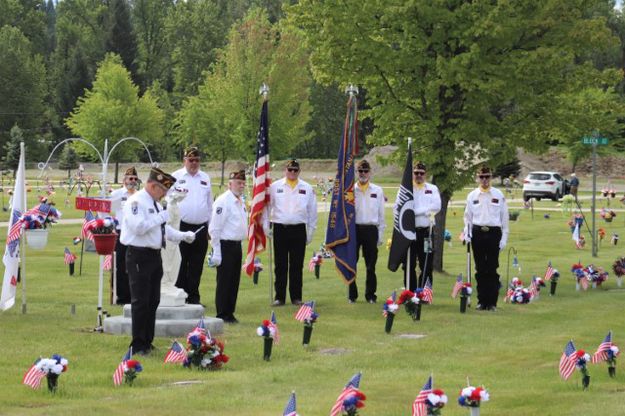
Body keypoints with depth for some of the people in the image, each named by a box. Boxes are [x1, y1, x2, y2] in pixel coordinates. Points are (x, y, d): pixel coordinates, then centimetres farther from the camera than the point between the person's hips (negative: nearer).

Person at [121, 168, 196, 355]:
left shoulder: (155, 204, 18)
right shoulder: (136, 202, -13)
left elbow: (163, 229, 27)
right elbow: (139, 227, -25)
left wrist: (183, 236, 17)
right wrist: (161, 217, -18)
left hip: (154, 255, 10)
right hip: (139, 257, -10)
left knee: (153, 301, 13)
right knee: (140, 302, -7)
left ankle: (147, 343, 22)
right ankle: (138, 346, -1)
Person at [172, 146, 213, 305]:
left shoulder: (205, 178, 13)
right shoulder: (176, 177, 2)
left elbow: (210, 203, 18)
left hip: (201, 228, 3)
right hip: (181, 227, -3)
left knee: (196, 265, 6)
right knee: (181, 265, -1)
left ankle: (193, 296, 12)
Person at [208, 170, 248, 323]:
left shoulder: (241, 202, 15)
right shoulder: (223, 201, -13)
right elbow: (214, 229, -15)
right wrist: (216, 252, -18)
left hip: (237, 245, 8)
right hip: (225, 246, -8)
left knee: (234, 281, 11)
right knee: (224, 281, -4)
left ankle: (230, 313, 18)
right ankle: (222, 315, 2)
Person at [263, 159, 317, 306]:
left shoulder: (307, 188, 9)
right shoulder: (275, 187, 6)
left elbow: (312, 211, 12)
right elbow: (267, 206, 8)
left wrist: (311, 231, 8)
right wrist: (266, 225, 1)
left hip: (299, 229, 1)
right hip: (280, 229, -1)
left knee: (297, 266, 3)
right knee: (280, 265, 0)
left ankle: (296, 297, 11)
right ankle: (279, 297, 6)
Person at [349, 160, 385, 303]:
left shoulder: (378, 191, 9)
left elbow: (381, 215, 11)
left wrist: (380, 235, 6)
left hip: (371, 229, 1)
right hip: (354, 228, -1)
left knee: (371, 265, 2)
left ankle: (370, 294, 11)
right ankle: (352, 295, 11)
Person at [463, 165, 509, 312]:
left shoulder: (498, 195, 5)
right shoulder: (472, 195, 9)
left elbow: (504, 217, 6)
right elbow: (468, 216, 13)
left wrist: (504, 237, 0)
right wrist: (467, 233, 0)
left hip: (494, 232, -2)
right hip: (477, 232, 2)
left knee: (492, 269, -3)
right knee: (480, 269, 4)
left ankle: (492, 302, -1)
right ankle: (482, 301, 9)